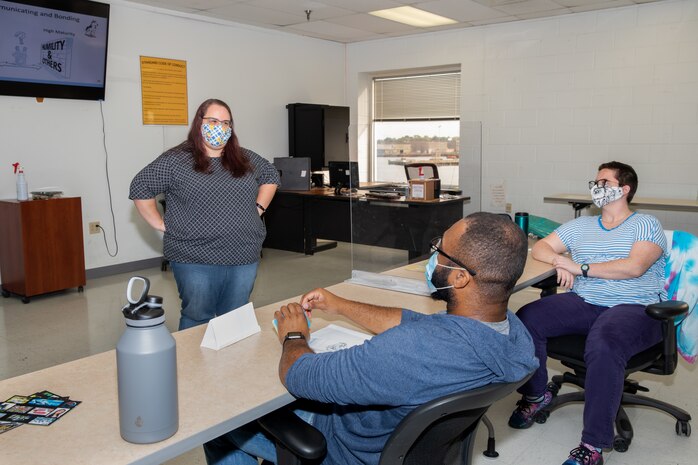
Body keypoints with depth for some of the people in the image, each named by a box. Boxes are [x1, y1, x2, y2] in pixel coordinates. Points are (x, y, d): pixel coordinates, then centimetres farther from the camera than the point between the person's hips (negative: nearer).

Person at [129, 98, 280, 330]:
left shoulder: (246, 159, 9)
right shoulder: (175, 160, -4)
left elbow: (271, 175, 23)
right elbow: (140, 188, -2)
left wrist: (259, 207, 11)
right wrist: (161, 224, -5)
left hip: (244, 258, 4)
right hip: (195, 261, -4)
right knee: (197, 321, 5)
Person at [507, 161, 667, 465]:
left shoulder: (646, 225, 5)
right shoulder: (580, 226, 21)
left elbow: (634, 267, -12)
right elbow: (540, 247, 19)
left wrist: (581, 268, -12)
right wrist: (560, 263, -3)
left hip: (634, 307, -5)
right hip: (583, 303, 5)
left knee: (603, 346, -38)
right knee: (526, 319, -20)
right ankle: (535, 394, 3)